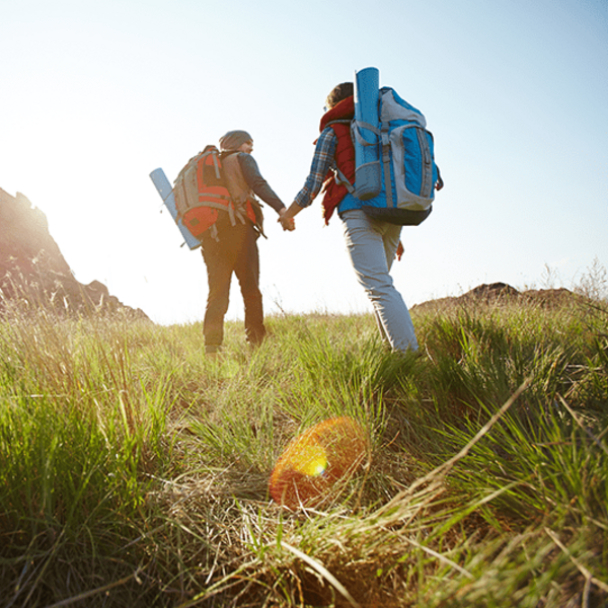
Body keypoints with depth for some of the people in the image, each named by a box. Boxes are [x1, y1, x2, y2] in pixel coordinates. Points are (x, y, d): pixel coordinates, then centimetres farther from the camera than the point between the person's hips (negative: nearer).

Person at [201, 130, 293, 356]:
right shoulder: (242, 159, 10)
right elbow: (258, 184, -10)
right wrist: (281, 209, -21)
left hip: (210, 234, 5)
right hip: (237, 229, -5)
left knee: (217, 293, 3)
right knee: (250, 290, -4)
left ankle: (211, 348, -6)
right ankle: (257, 343, -8)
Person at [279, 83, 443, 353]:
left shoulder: (331, 132, 7)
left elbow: (312, 185, 2)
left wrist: (287, 215, 19)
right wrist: (395, 235, 27)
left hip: (359, 212, -7)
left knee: (379, 287, -12)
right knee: (379, 282, 19)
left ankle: (410, 353, -20)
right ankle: (392, 344, 16)